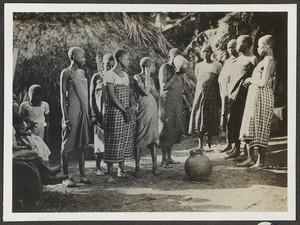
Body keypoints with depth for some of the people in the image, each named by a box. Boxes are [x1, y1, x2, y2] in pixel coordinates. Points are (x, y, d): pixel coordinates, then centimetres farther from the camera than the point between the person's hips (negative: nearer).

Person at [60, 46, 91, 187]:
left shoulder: (82, 72, 16)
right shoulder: (66, 73, -3)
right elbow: (62, 95, -7)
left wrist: (88, 113, 14)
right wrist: (65, 116, -13)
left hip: (83, 112, 7)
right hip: (71, 111, -7)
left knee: (82, 144, 8)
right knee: (67, 145, -3)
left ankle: (82, 175, 12)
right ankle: (66, 177, 1)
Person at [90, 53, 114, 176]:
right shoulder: (96, 77, 1)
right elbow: (91, 97, 1)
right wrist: (94, 115, -6)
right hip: (100, 114, -3)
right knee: (100, 140, 0)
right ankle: (98, 167, 10)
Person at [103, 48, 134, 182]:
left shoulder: (125, 75, 16)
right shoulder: (109, 75, -8)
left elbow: (129, 94, 14)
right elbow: (112, 96, -14)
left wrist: (130, 107, -5)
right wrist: (124, 110, -15)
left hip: (126, 114, 8)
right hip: (114, 113, -7)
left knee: (125, 142, 10)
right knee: (112, 143, -5)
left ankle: (121, 171, 19)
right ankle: (109, 174, 0)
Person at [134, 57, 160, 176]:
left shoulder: (151, 79, 15)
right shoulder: (137, 78, -6)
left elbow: (157, 96, 9)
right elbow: (146, 92, -18)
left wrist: (150, 85, -6)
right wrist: (147, 76, -13)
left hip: (153, 111, 7)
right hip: (142, 111, -7)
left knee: (154, 138, 5)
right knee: (139, 140, -2)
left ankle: (154, 167, 9)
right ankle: (137, 168, 4)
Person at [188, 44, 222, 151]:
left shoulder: (217, 65, 4)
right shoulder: (198, 66, 13)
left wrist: (220, 98, -3)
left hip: (212, 96, -2)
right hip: (200, 95, 2)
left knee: (211, 120, -1)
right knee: (199, 118, -3)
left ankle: (209, 145, 6)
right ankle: (200, 145, 0)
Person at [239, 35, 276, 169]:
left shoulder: (269, 61, -13)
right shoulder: (264, 61, 18)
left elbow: (263, 83, -22)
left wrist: (250, 79, -7)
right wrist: (250, 81, 10)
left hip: (262, 99, -10)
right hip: (254, 98, 10)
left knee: (260, 130, -6)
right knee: (249, 129, 12)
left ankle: (261, 162, 0)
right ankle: (251, 158, 19)